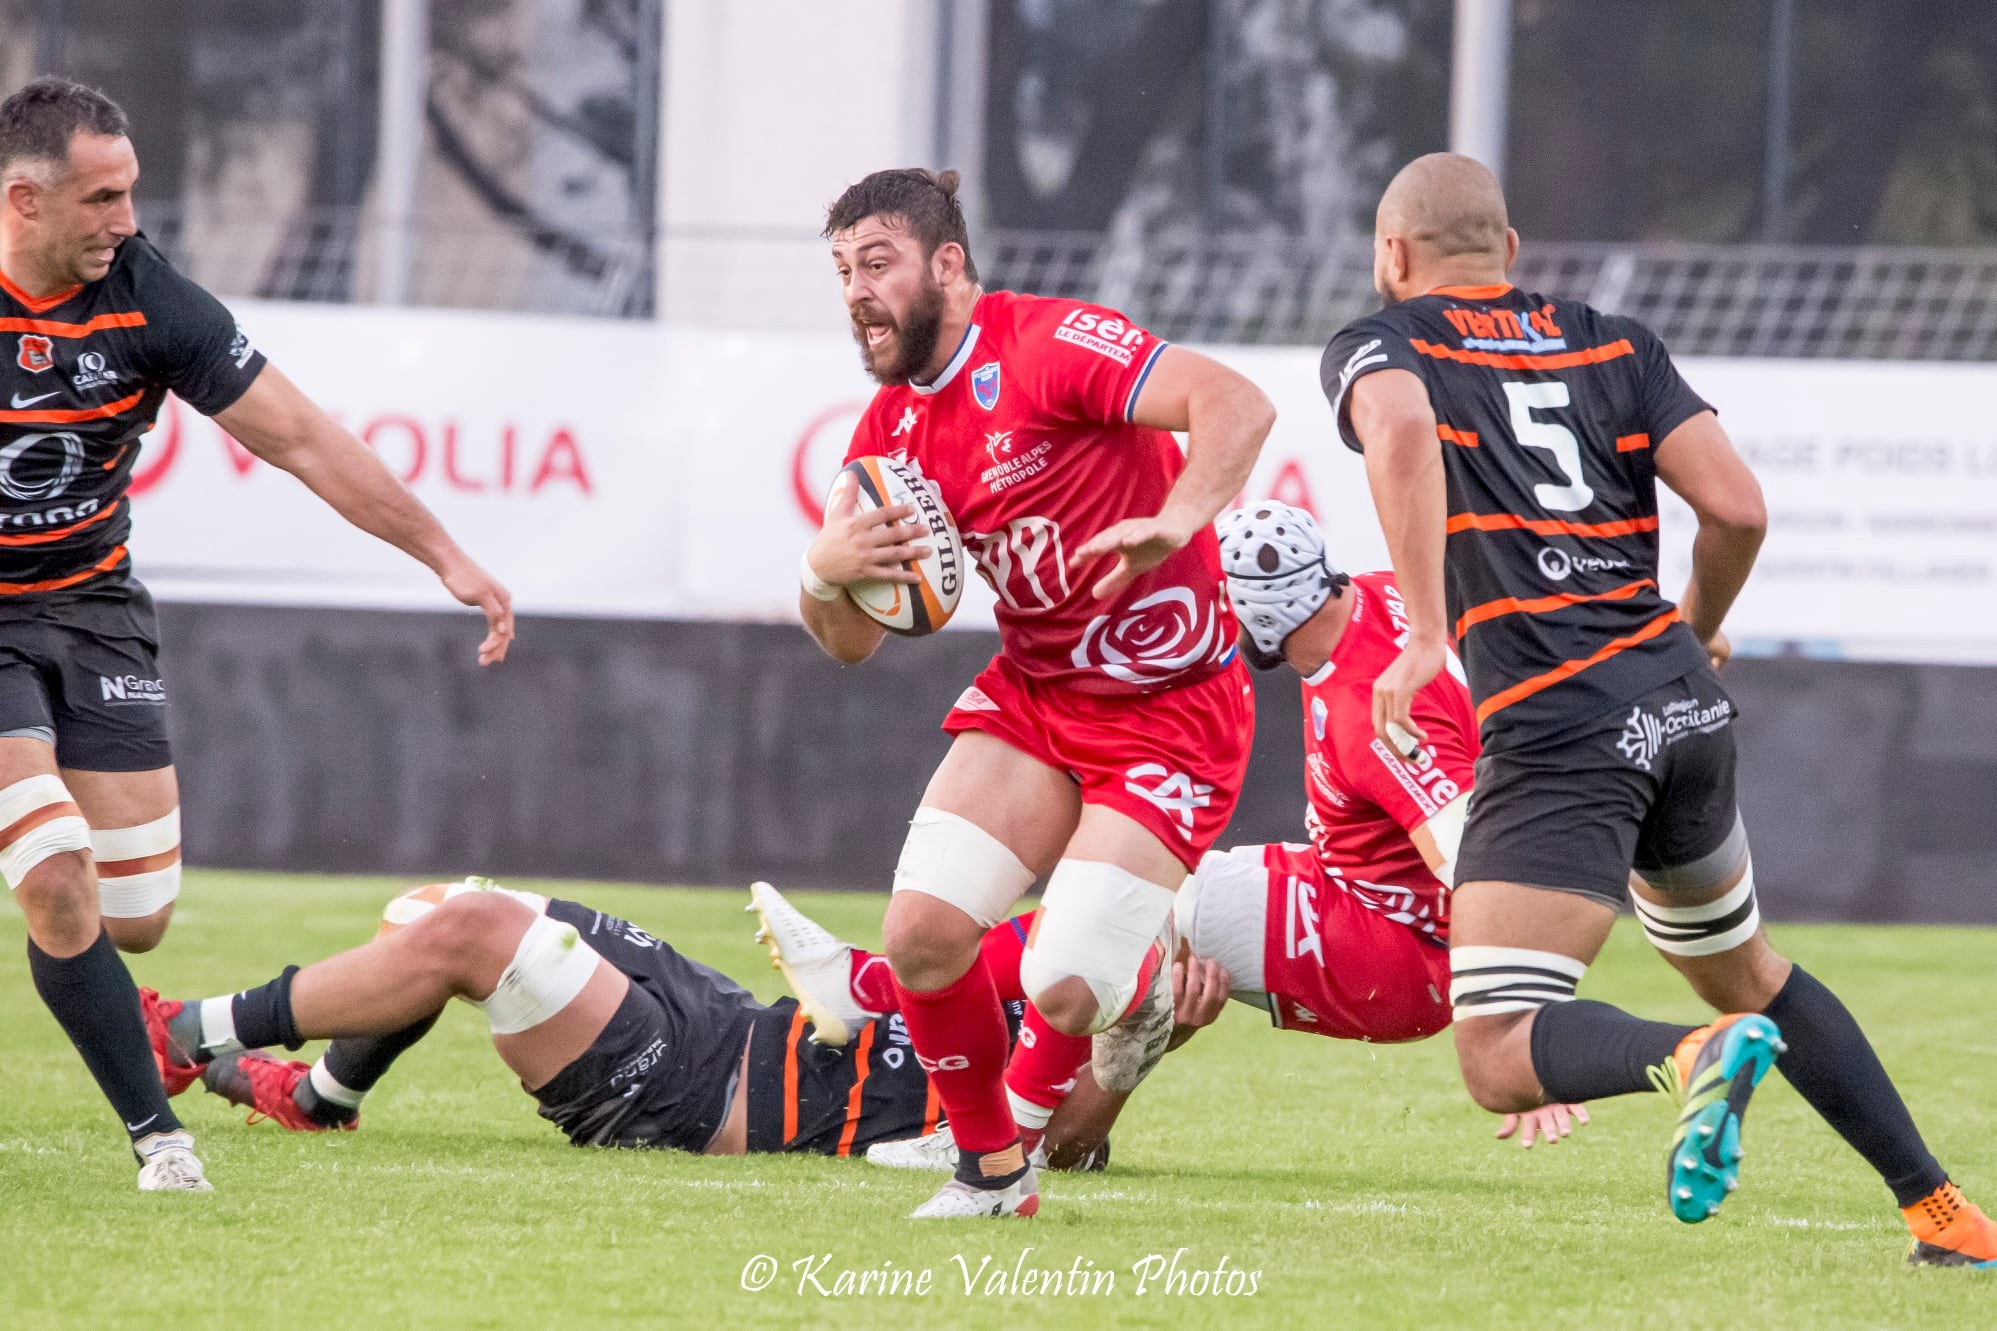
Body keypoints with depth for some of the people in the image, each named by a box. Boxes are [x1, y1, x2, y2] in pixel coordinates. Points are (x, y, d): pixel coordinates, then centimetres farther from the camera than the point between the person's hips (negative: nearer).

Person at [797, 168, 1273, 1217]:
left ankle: (1144, 979, 21)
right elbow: (850, 641, 10)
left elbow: (1238, 405, -28)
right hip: (1032, 694, 7)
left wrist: (1174, 523, -44)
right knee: (921, 931, -12)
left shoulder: (1050, 346, -18)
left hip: (1169, 714, -7)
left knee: (1065, 993, -17)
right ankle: (992, 1165, 12)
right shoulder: (890, 428, 6)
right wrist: (827, 572, -13)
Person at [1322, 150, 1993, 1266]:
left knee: (1499, 1062, -8)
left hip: (1557, 735, -6)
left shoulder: (1376, 347, 6)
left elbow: (1399, 426, -21)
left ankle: (1693, 1058, -34)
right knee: (1746, 972, 27)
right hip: (1686, 710, 6)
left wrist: (1426, 636, -21)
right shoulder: (1613, 344, 17)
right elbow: (1738, 507, 5)